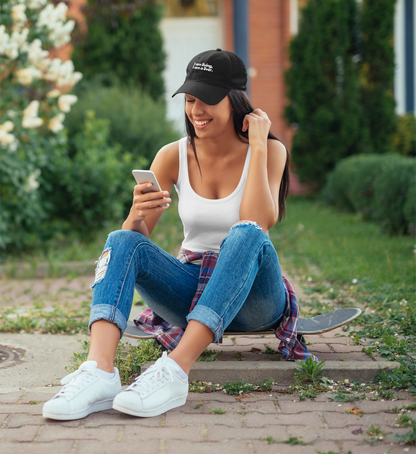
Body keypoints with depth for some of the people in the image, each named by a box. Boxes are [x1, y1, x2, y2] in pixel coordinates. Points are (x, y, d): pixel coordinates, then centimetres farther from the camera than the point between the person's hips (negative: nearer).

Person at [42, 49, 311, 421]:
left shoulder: (270, 151, -4)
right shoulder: (174, 156, 2)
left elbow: (258, 223, -21)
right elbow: (137, 236, -1)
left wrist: (257, 145, -17)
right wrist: (138, 214, -24)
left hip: (252, 297, -2)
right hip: (191, 290, 3)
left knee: (247, 234, -35)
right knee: (122, 241, -22)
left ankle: (175, 370, -45)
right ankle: (99, 371, -43)